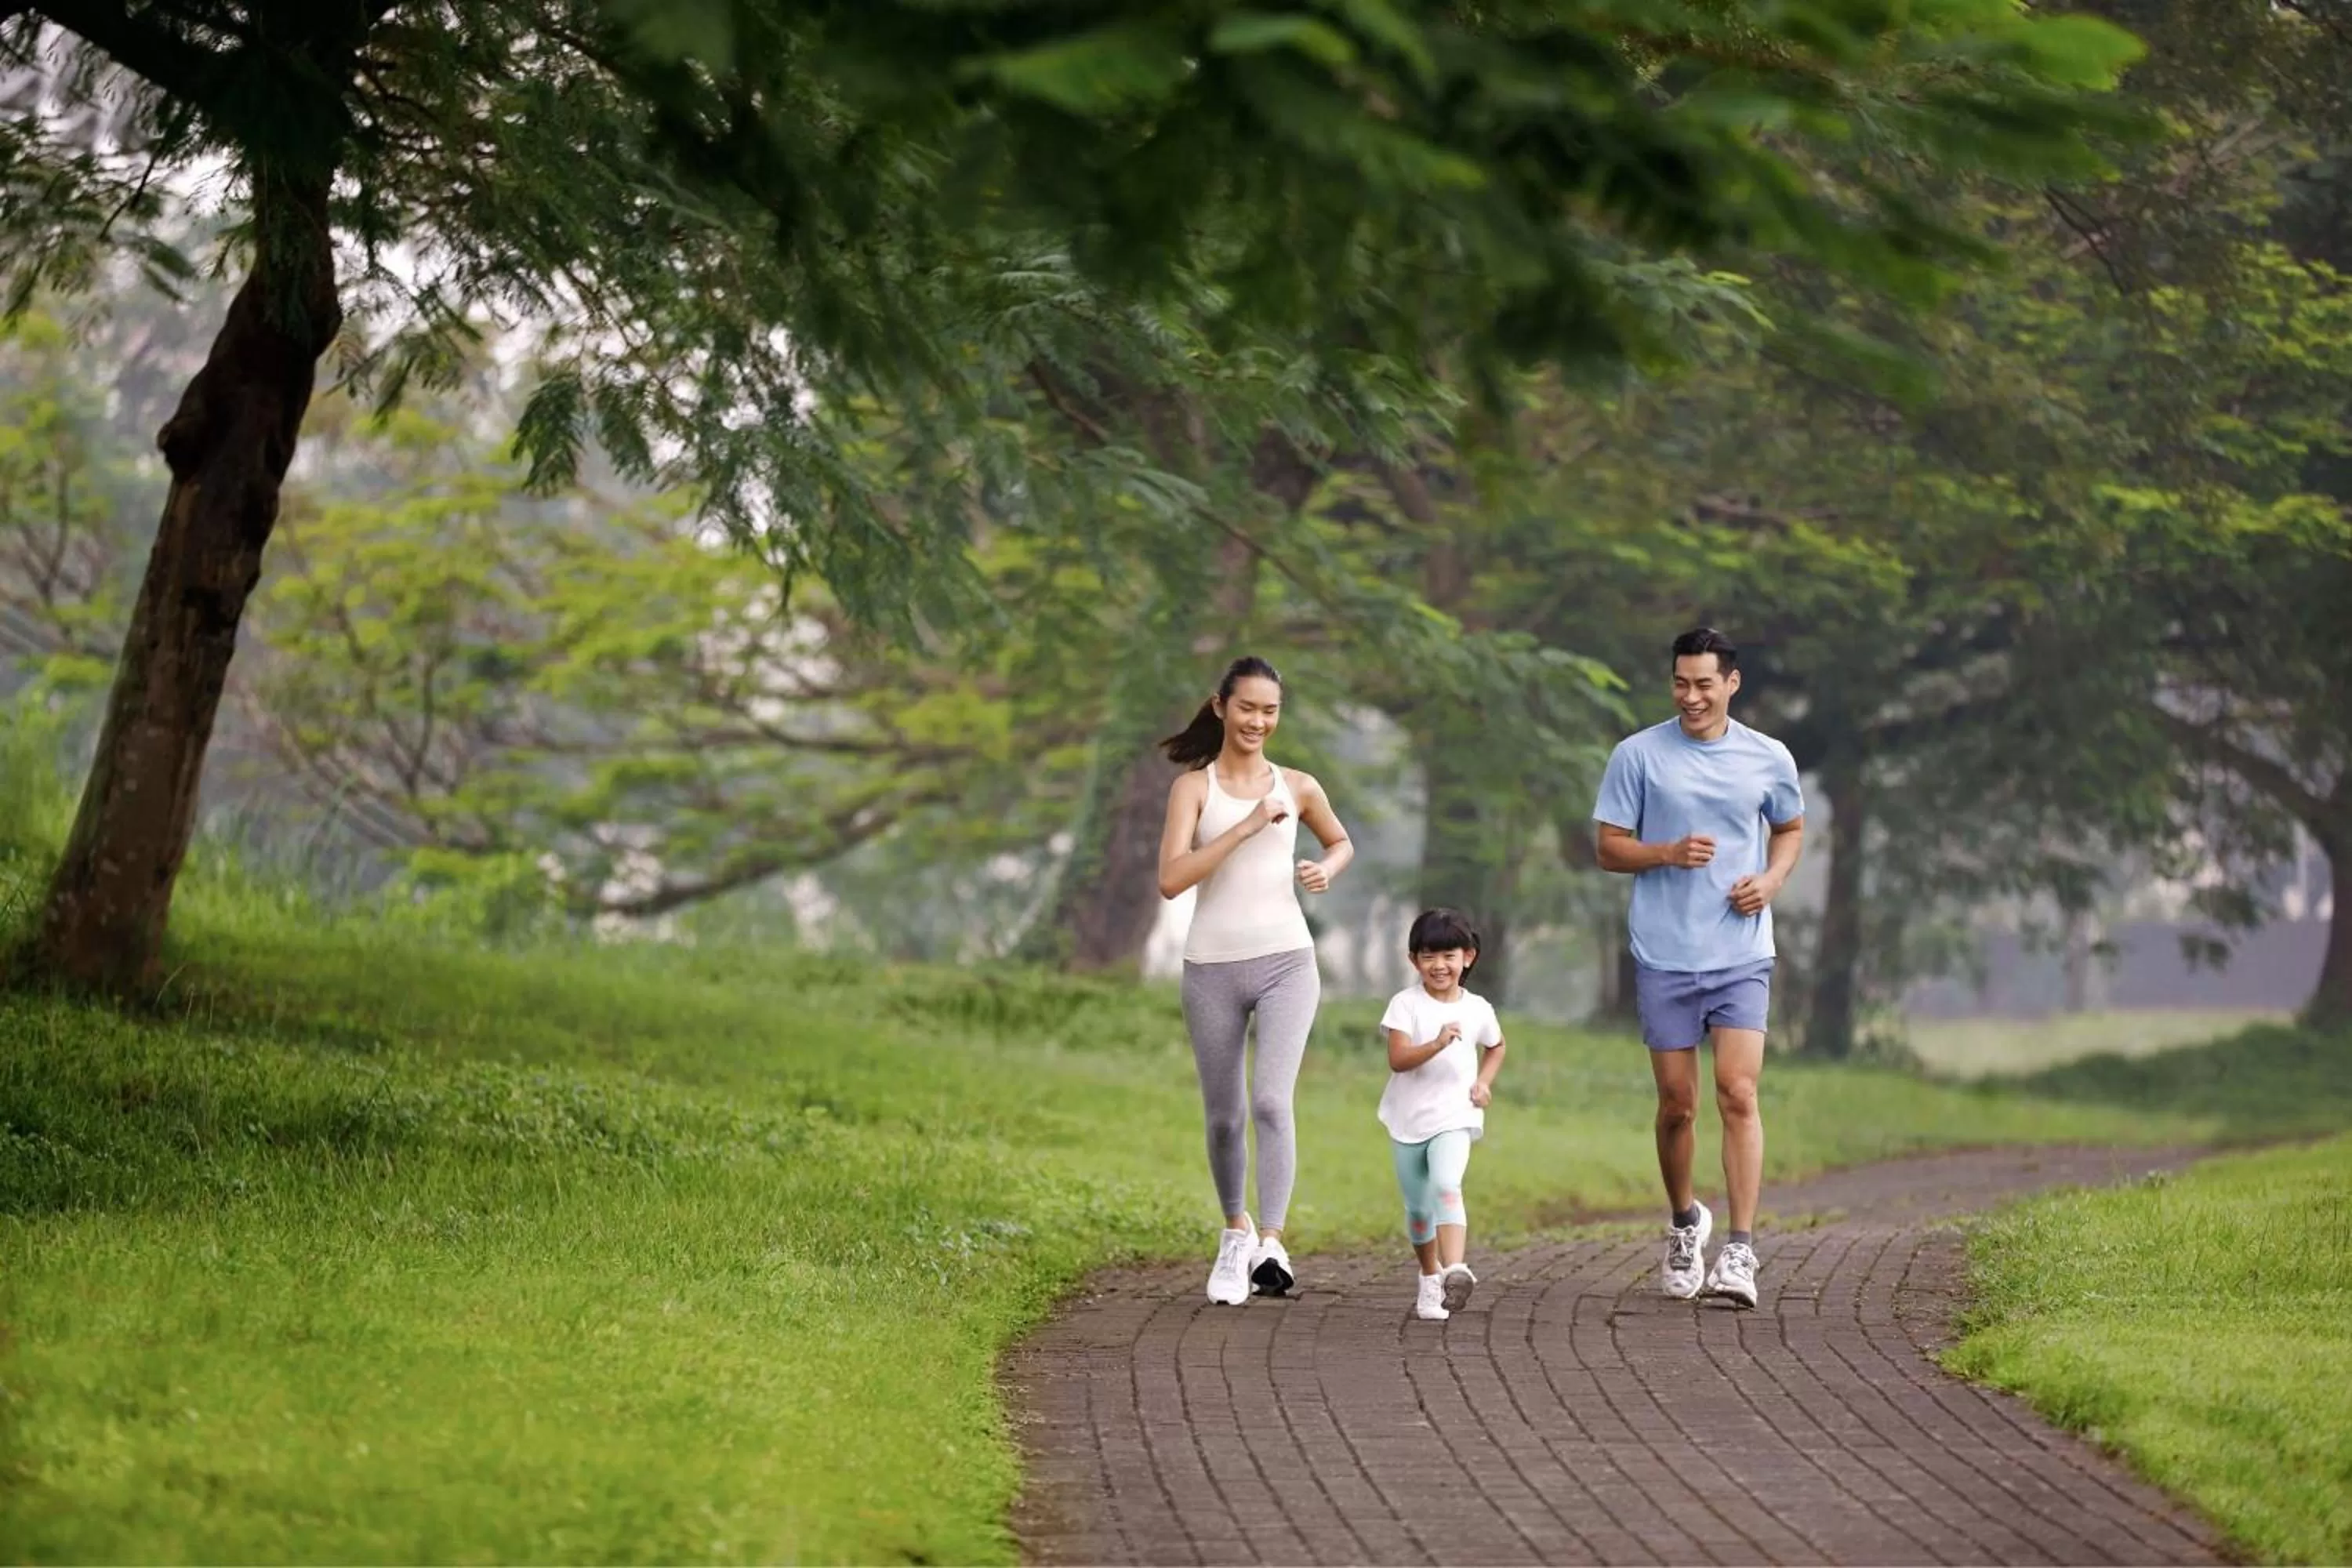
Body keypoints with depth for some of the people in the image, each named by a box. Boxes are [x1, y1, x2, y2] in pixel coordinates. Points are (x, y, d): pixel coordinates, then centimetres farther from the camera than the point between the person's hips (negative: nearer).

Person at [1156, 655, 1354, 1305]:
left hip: (1285, 962, 0)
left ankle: (1270, 1243, -23)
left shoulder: (1296, 787, 7)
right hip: (1212, 967, 0)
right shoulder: (1193, 787, 0)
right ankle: (1235, 1228, 34)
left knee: (1271, 1101, -18)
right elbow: (1171, 879, -13)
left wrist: (1328, 870, 3)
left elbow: (1341, 842, 26)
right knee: (1225, 1116, 10)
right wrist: (1246, 827, -18)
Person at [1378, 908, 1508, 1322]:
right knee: (1418, 1206, 11)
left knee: (1446, 1186, -26)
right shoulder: (1406, 1004, -6)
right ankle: (1430, 1279, 31)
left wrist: (1484, 1082, 6)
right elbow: (1398, 1059, -19)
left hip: (1454, 1118, -1)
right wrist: (1437, 1045, -34)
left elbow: (1496, 1047, 24)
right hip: (1408, 1120, 1)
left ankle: (1456, 1269, -40)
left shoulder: (1477, 1009, 2)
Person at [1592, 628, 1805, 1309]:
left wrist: (1771, 880, 1)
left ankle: (1739, 1252, -14)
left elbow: (1791, 829, 21)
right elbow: (1609, 847, 3)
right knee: (1677, 1105, 5)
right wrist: (1669, 853, -16)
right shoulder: (1638, 755, 0)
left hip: (1742, 956, 0)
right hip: (1664, 957, 0)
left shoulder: (1769, 759, 5)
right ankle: (1685, 1222, 30)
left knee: (1738, 1095, -12)